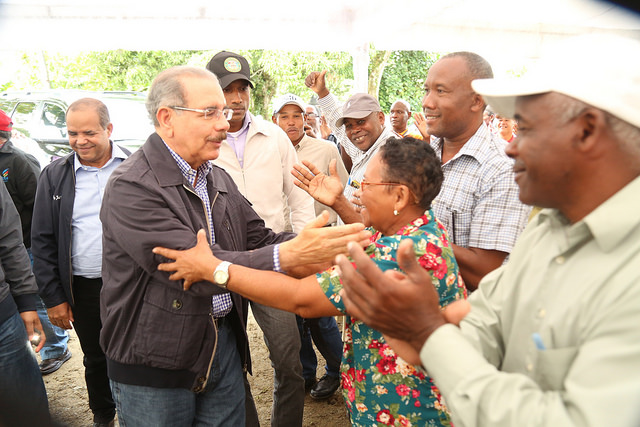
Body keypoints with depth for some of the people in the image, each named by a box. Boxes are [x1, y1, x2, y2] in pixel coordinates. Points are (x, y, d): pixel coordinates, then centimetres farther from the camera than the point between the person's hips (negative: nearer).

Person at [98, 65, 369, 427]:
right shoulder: (132, 188, -19)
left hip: (225, 348, 6)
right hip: (154, 370, -6)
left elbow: (260, 241, 3)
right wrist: (287, 256, -37)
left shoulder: (218, 179, 7)